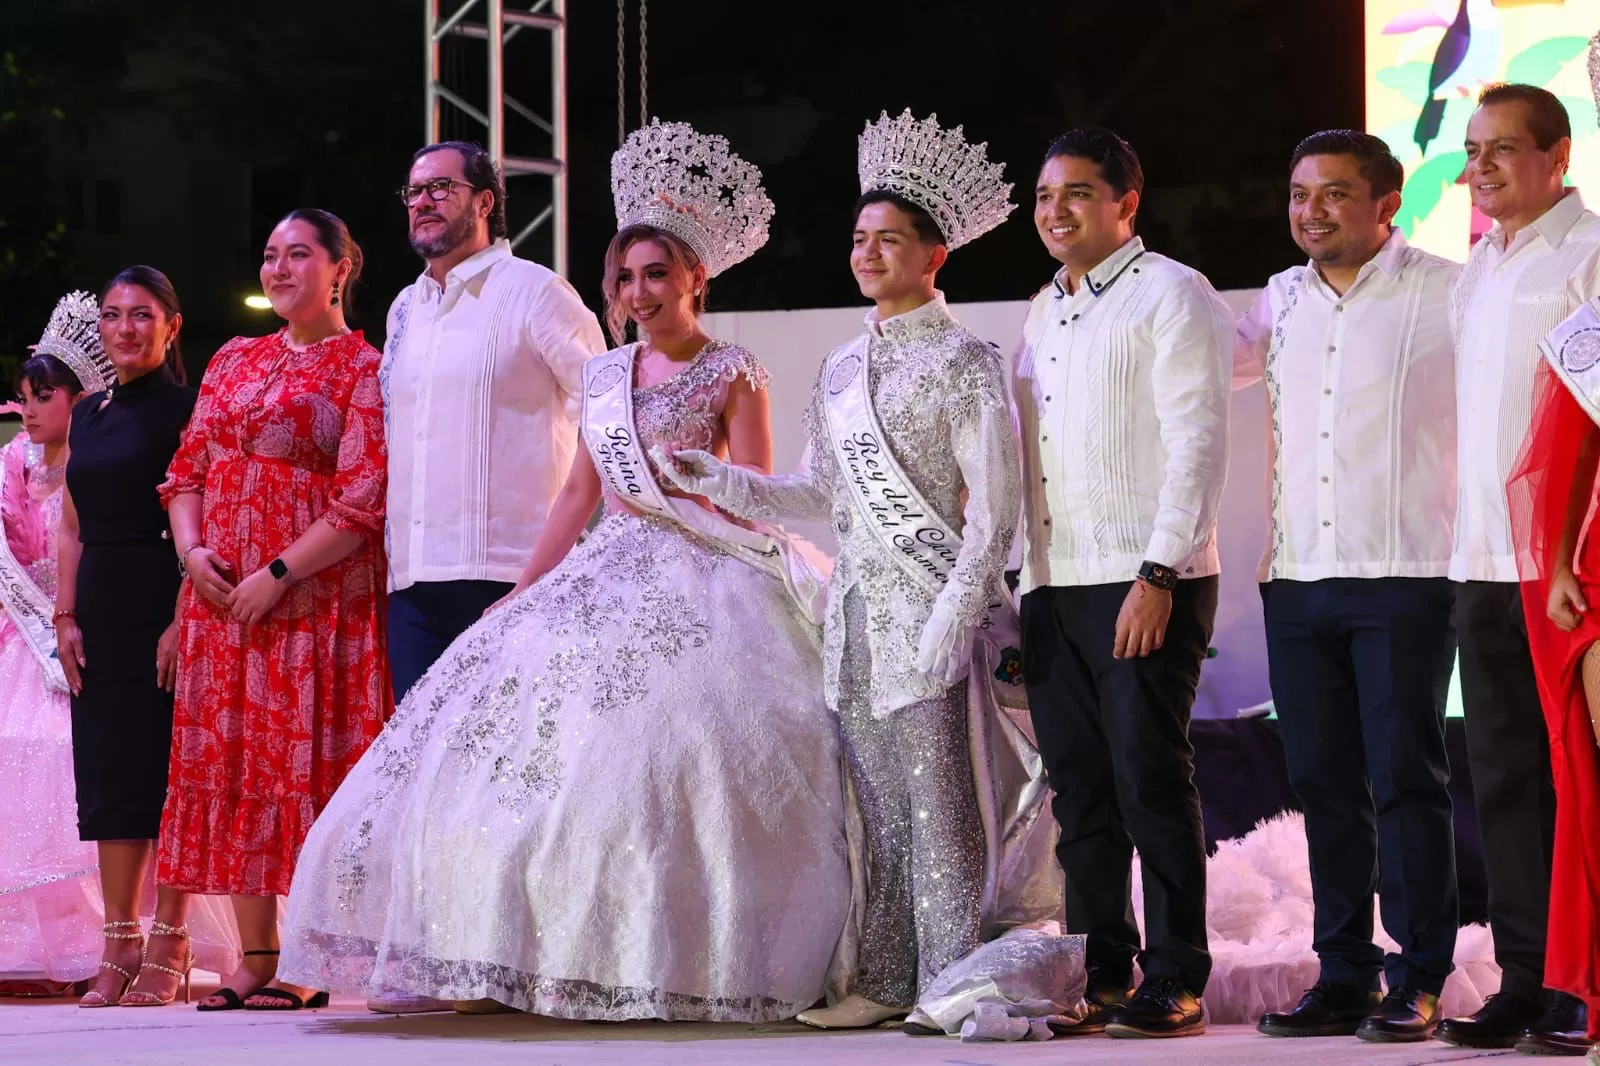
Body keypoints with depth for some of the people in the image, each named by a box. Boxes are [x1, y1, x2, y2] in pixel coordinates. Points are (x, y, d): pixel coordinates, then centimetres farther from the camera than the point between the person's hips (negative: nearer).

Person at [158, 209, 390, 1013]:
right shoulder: (234, 361, 16)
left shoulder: (361, 368, -3)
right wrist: (192, 550, -2)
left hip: (316, 592, -6)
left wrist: (279, 573, -16)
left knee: (305, 764, -7)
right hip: (224, 596, 6)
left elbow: (362, 500, -12)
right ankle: (255, 959, 9)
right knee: (231, 768, 4)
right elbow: (188, 469, 16)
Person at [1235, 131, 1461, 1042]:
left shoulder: (1447, 295, -5)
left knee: (1407, 779, -4)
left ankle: (1419, 982, 2)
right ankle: (1344, 976, 13)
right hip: (1298, 579, 5)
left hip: (1404, 576, -5)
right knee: (1325, 785, 7)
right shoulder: (1282, 300, 13)